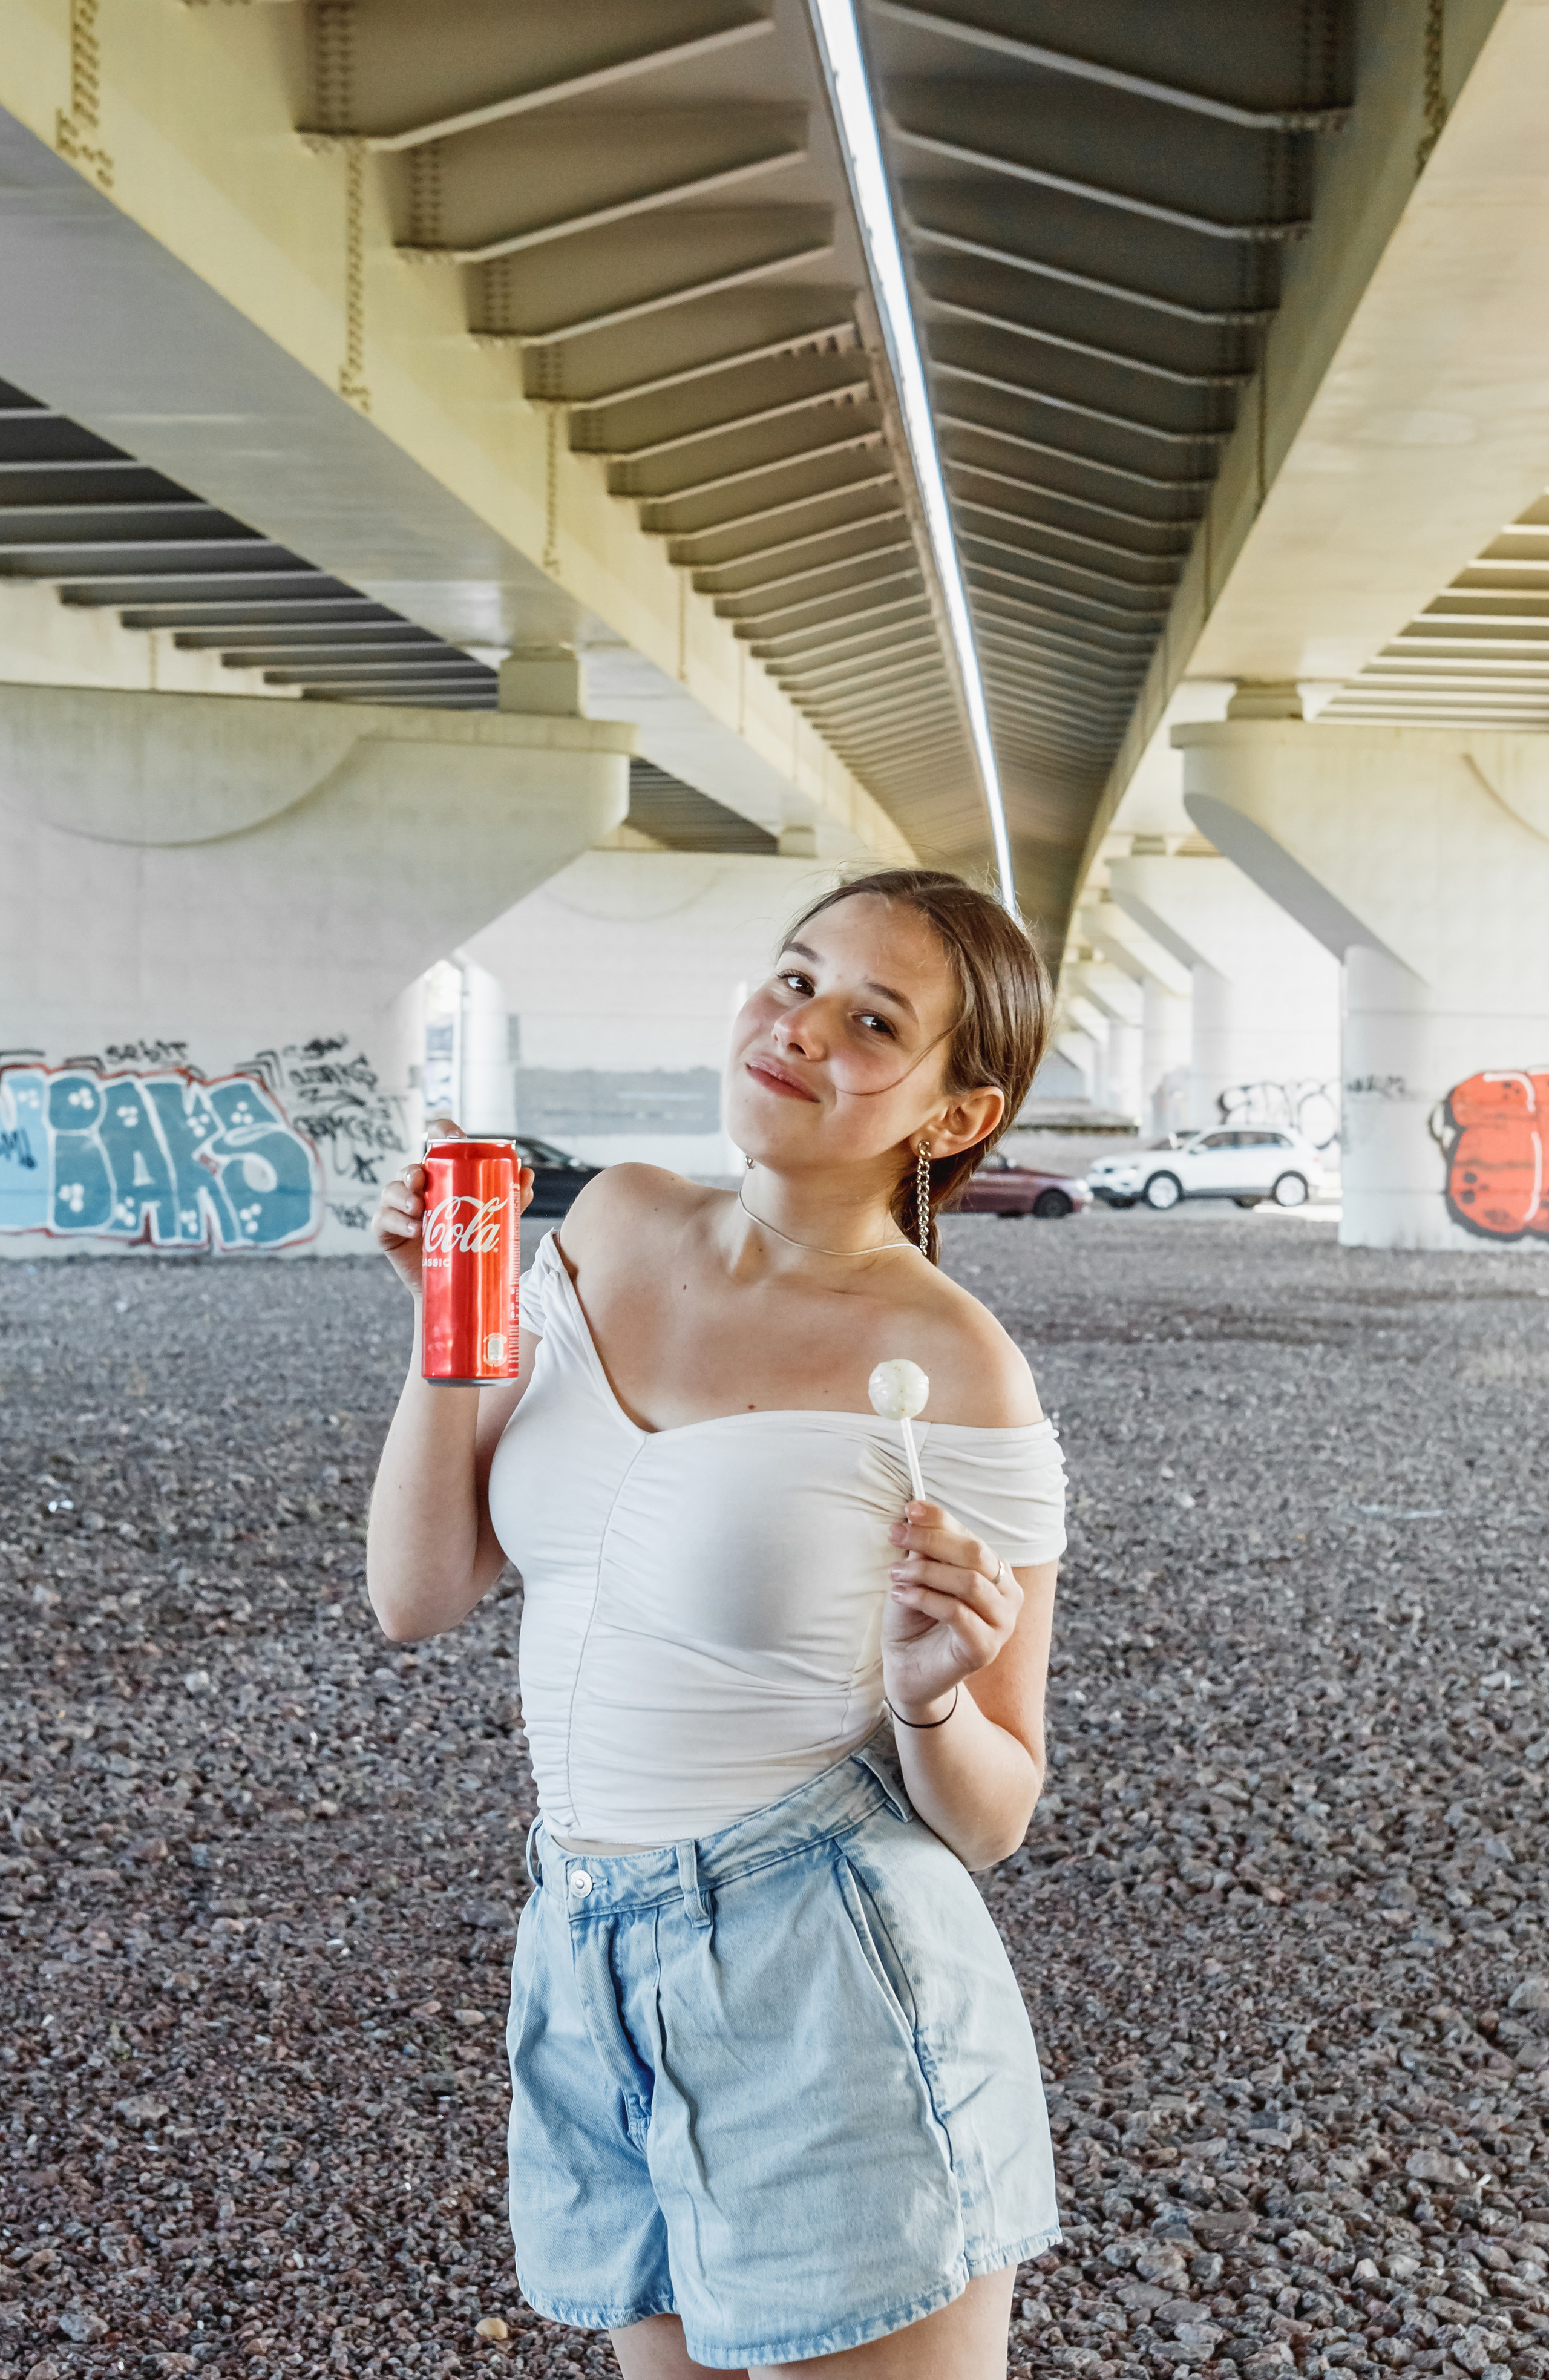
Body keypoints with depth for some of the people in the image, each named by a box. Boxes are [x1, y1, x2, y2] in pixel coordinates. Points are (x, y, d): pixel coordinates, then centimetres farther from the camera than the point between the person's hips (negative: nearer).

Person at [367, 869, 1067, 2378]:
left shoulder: (953, 1371, -15)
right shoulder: (616, 1227, 0)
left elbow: (988, 1818, -7)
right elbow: (418, 1597, 1)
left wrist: (930, 1698, -27)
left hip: (821, 1978, -6)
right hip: (582, 1964, 6)